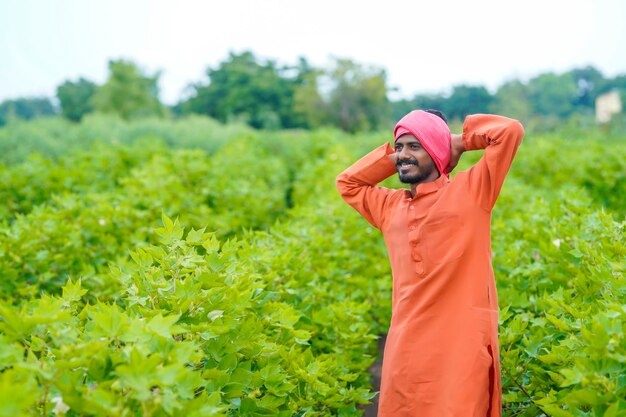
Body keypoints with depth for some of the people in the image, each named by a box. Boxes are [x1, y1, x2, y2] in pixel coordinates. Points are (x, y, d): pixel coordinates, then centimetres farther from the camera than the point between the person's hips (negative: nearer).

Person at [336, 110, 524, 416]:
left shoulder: (469, 190, 1)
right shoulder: (390, 206, 16)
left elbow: (511, 131, -3)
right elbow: (347, 183, 29)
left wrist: (459, 141, 9)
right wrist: (391, 159, 18)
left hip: (462, 343, -5)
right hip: (405, 344, 5)